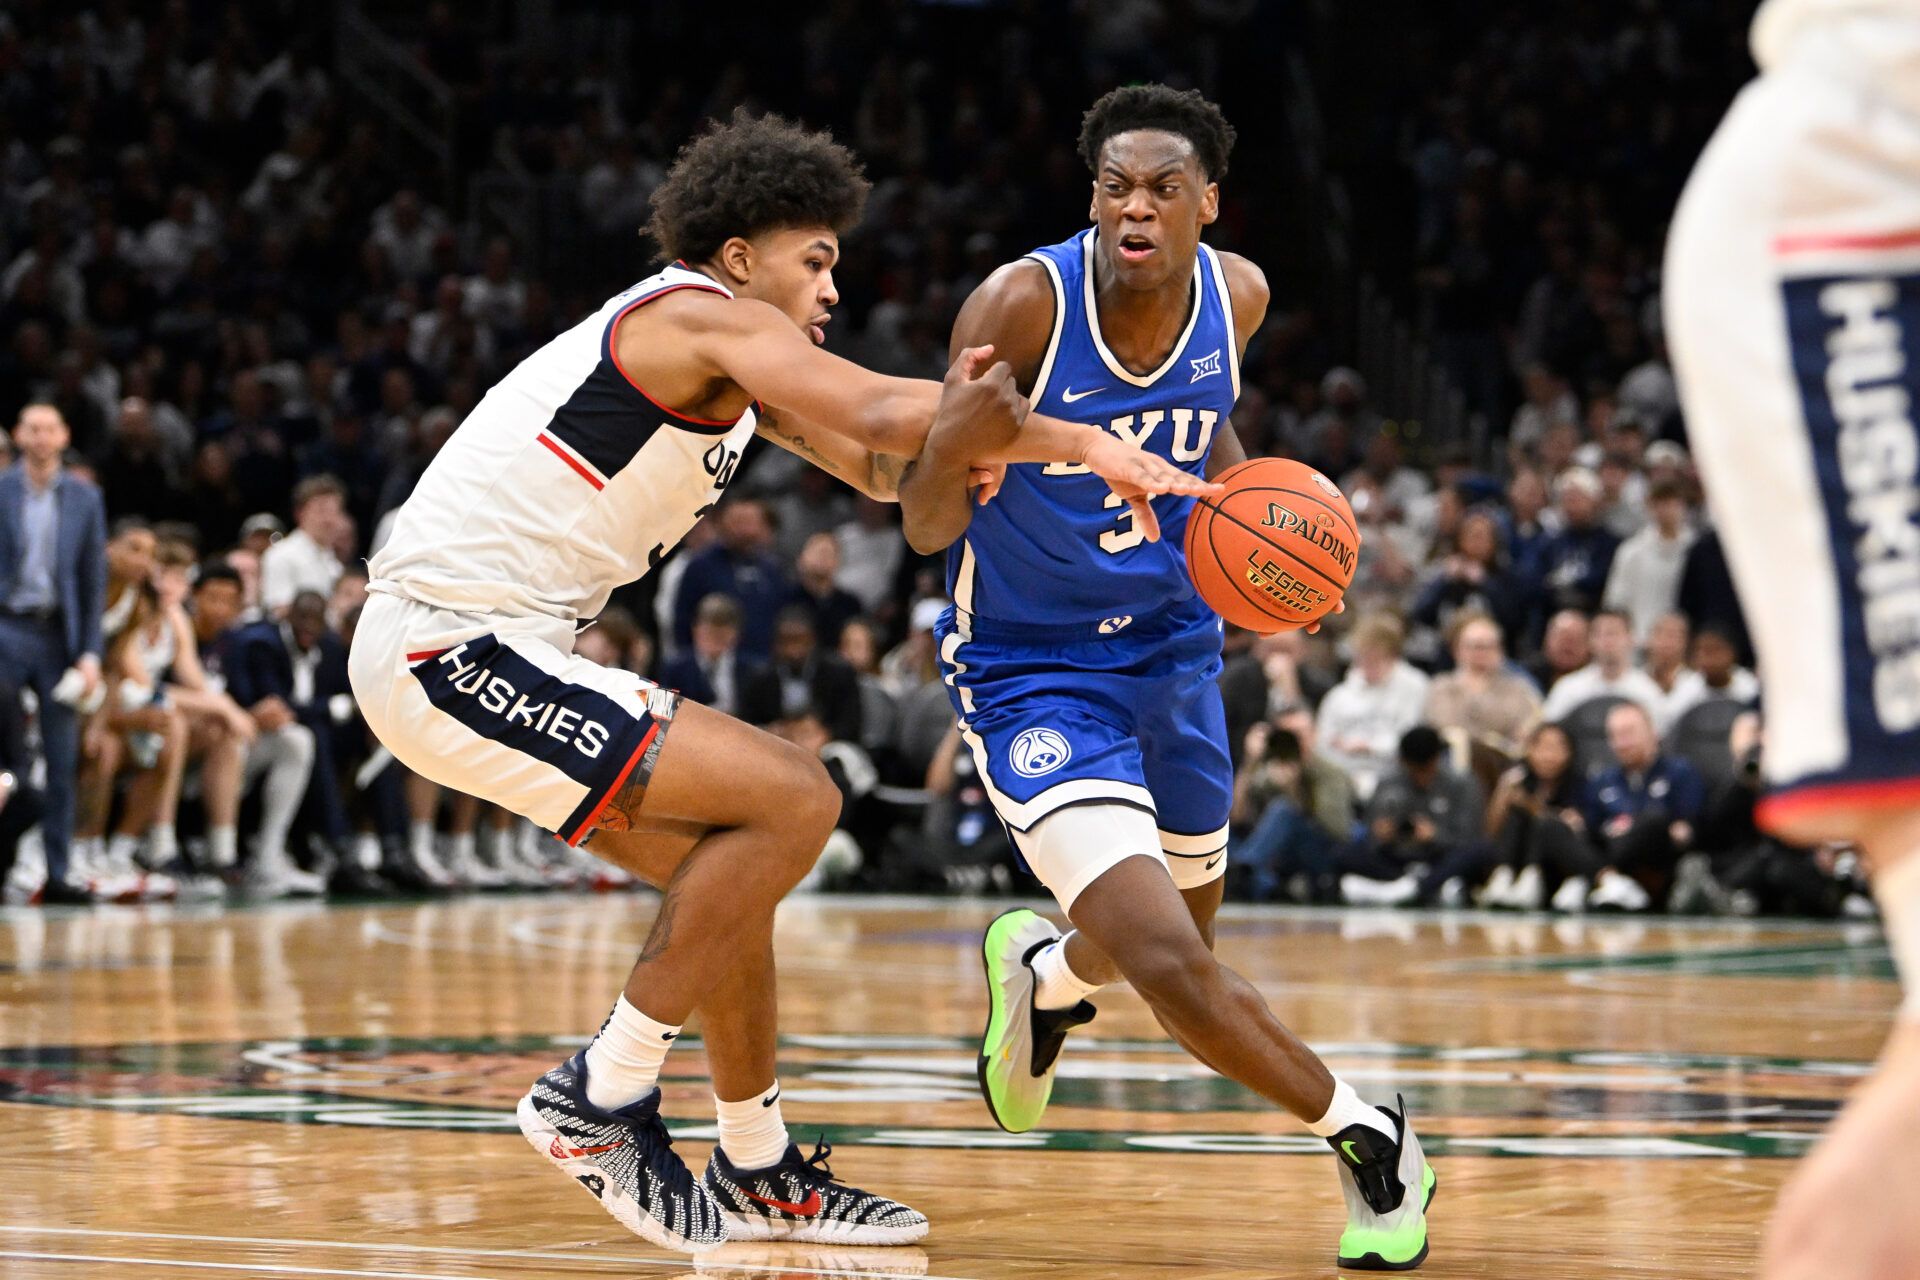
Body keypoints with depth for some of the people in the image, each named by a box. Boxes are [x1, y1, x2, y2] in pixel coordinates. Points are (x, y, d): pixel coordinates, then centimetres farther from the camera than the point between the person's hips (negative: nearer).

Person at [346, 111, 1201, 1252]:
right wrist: (1086, 444, -18)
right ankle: (601, 1099, -9)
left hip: (456, 650, 10)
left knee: (733, 869, 16)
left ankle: (760, 1172, 25)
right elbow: (882, 413, -22)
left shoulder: (731, 368, 20)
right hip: (455, 649, -10)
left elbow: (882, 472, 18)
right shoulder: (702, 316, -10)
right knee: (793, 801, -14)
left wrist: (952, 440, -5)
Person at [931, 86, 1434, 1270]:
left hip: (1172, 641, 6)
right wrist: (957, 448, -44)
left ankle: (1042, 969, 58)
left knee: (1176, 934, 23)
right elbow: (929, 531, -23)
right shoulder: (1023, 306, -25)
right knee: (1170, 970, -20)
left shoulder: (1235, 295, -9)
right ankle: (1367, 1139, 3)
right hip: (1032, 670, -6)